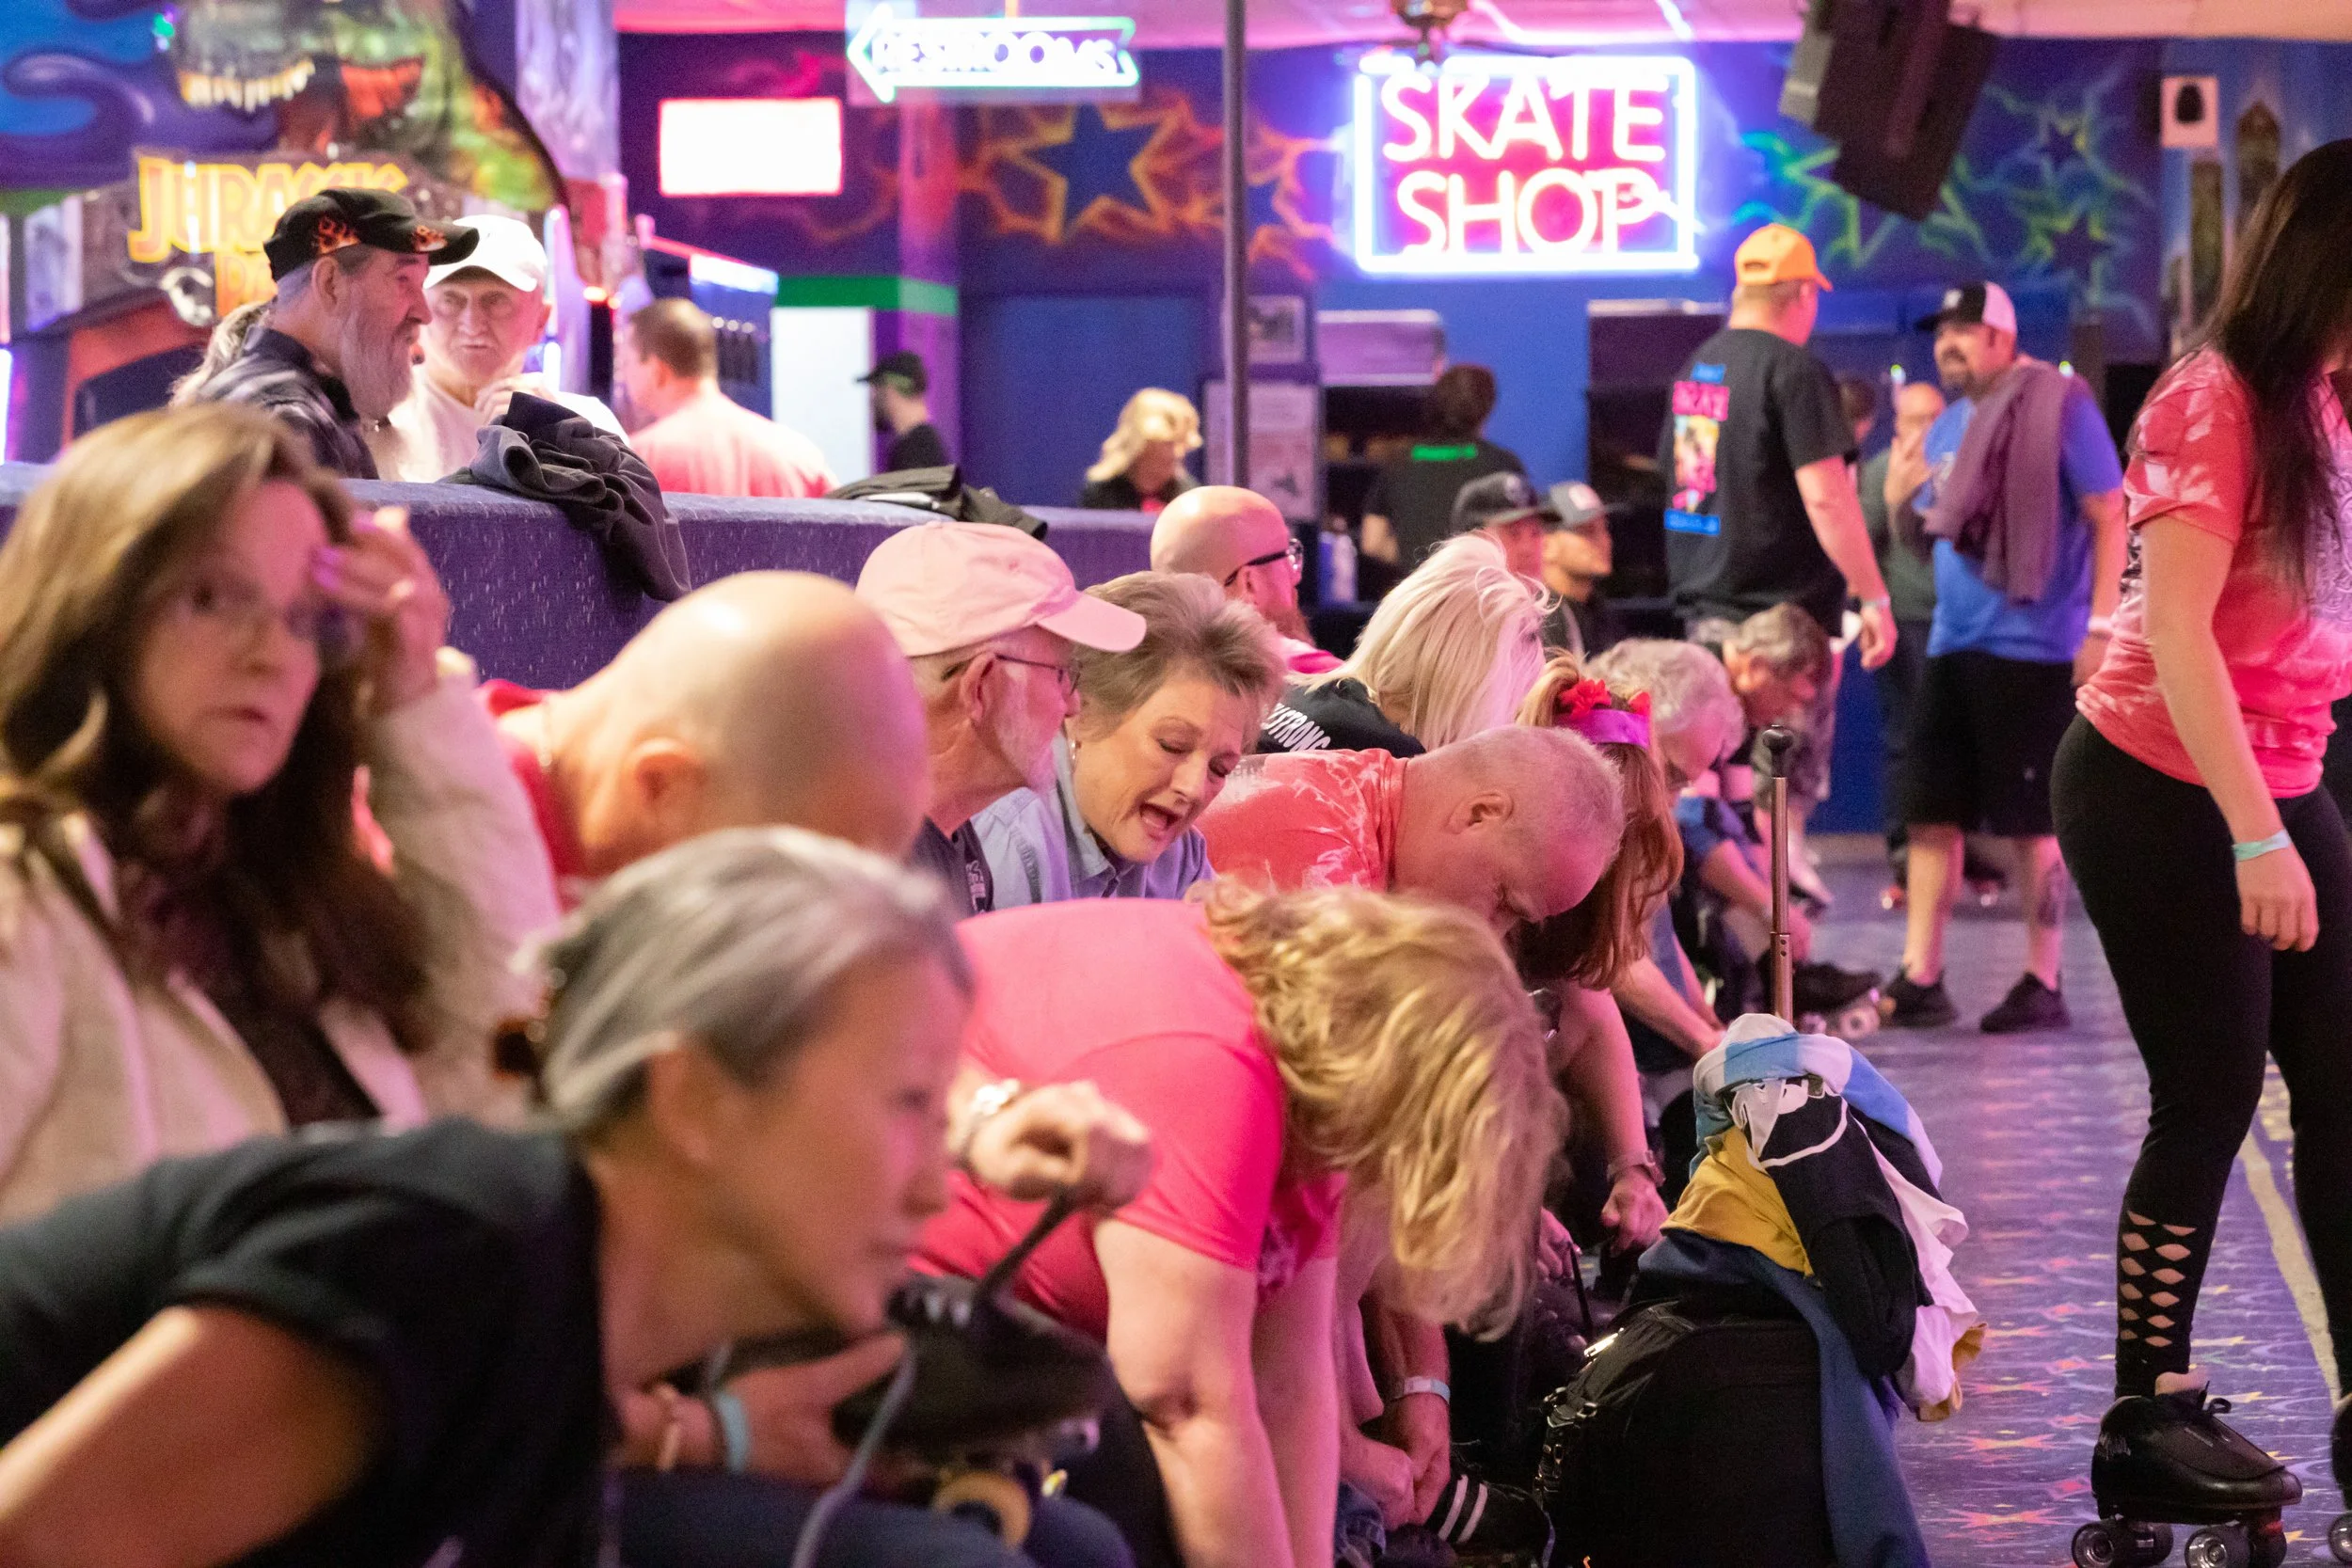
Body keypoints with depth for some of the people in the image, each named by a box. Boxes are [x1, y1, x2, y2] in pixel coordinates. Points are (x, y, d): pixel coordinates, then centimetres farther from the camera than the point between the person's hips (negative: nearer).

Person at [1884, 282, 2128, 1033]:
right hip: (1951, 643, 7)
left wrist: (2101, 624, -15)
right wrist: (1902, 503, -1)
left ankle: (2044, 984, 7)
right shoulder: (1948, 426, 15)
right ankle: (1920, 979, 8)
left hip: (2032, 646, -7)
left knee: (2031, 820, -2)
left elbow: (2110, 518, -10)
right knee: (1931, 815, 4)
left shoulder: (2059, 405, -7)